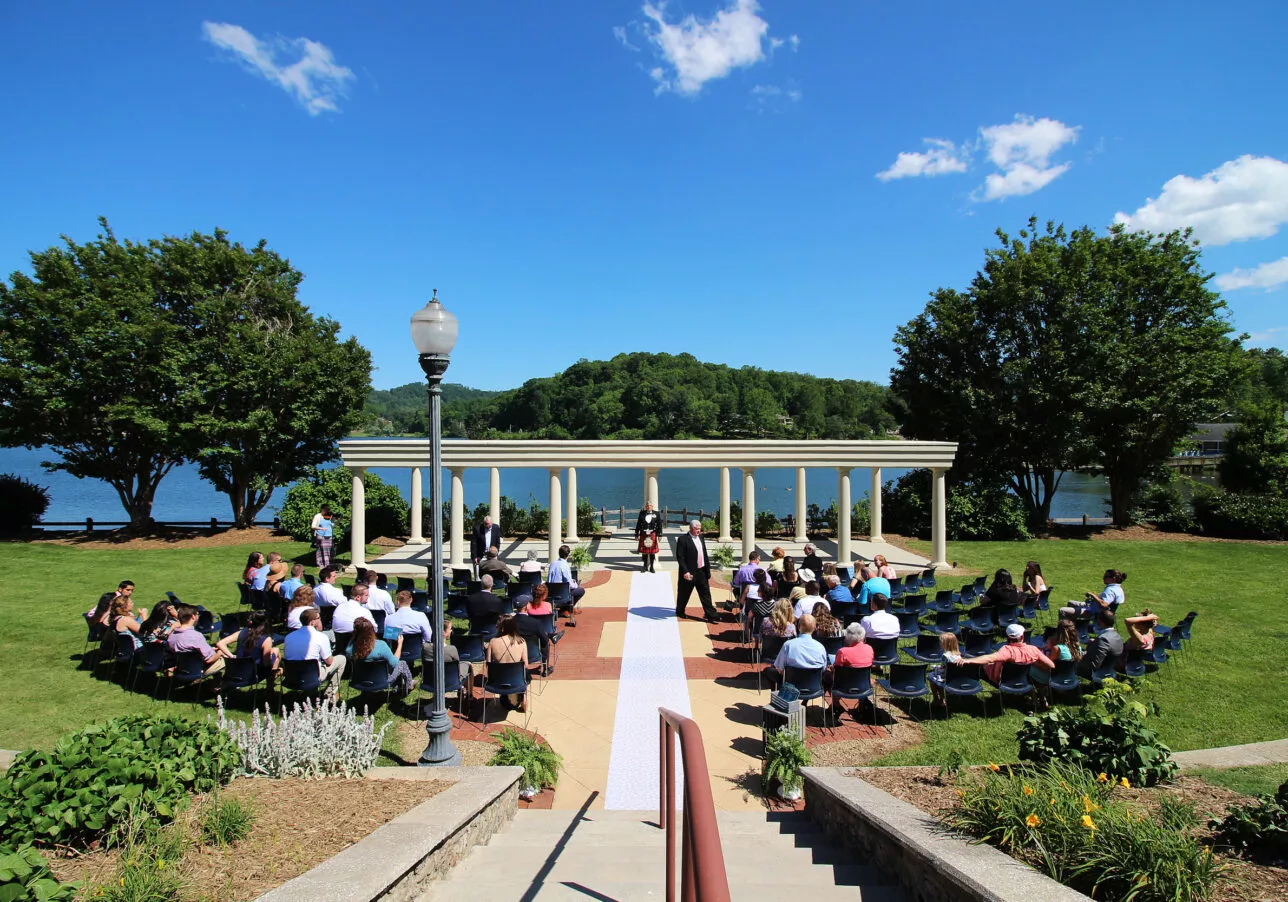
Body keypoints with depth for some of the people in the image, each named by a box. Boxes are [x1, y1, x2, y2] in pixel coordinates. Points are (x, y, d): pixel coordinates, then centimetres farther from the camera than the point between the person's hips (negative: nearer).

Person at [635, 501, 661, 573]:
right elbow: (638, 524, 5)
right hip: (643, 535, 0)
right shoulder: (642, 513, 3)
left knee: (652, 551, 3)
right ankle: (645, 567, 18)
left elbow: (659, 525, 4)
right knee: (644, 551, 5)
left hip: (652, 535, 0)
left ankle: (651, 567, 14)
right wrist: (636, 535, 3)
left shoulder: (656, 514, 2)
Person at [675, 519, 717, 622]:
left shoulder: (701, 538, 11)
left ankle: (710, 615, 6)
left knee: (706, 593, 4)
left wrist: (707, 568, 13)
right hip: (689, 572, -6)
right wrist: (685, 571, -21)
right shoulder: (683, 540, -13)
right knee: (684, 594, 9)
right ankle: (680, 612, 29)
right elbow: (680, 557, -16)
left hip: (701, 571, 6)